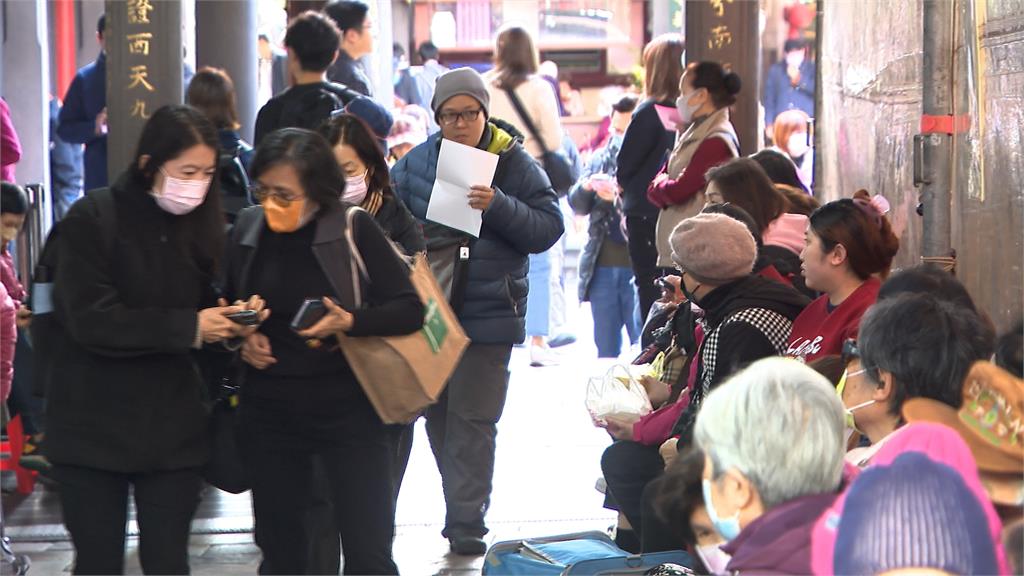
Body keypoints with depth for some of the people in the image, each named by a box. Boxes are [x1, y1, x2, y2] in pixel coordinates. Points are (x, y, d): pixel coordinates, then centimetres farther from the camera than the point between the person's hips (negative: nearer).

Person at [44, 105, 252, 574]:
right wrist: (189, 327, -21)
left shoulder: (199, 224, 5)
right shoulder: (92, 219, -10)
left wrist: (229, 320, -12)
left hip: (172, 425, 4)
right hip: (94, 425, -4)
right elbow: (91, 320, -18)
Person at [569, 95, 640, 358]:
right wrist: (586, 187, -8)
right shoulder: (601, 158, 13)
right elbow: (579, 207, 13)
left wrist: (621, 197, -26)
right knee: (605, 350, 13)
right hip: (603, 265, 6)